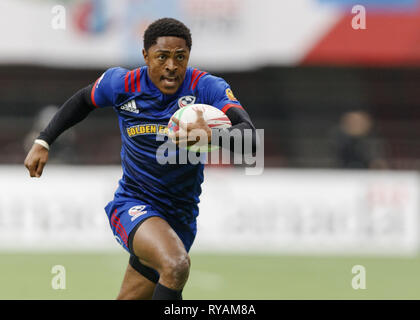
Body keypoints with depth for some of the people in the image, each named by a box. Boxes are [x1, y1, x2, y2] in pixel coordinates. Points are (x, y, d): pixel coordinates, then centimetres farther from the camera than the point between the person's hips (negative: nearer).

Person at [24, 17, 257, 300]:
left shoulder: (207, 88, -13)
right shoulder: (122, 84, -8)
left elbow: (249, 136, -28)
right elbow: (83, 101, 16)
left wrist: (213, 136, -48)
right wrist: (43, 142, 12)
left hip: (181, 218, 2)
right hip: (132, 205, -2)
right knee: (176, 265, -33)